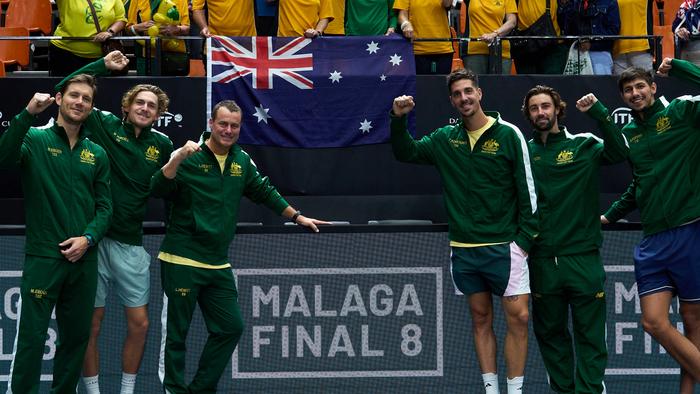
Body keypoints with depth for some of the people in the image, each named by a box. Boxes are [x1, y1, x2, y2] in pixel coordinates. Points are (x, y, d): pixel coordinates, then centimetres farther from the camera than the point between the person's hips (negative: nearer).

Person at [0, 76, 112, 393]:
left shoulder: (96, 154, 12)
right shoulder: (35, 140, -1)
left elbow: (105, 206, 11)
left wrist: (88, 238, -7)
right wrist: (28, 114, -31)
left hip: (83, 260, 5)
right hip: (42, 257, -5)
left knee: (76, 336, 12)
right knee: (31, 337, -6)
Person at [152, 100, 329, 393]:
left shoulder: (242, 161, 10)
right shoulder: (190, 158, -9)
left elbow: (265, 193, 24)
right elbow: (159, 188, -20)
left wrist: (298, 217, 29)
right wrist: (179, 157, -34)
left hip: (218, 265, 6)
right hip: (182, 262, -6)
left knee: (230, 328, 8)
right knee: (175, 333, -2)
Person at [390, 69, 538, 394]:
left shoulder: (508, 135, -4)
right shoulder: (445, 138, 7)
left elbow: (527, 190, -3)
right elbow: (405, 153, 15)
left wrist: (524, 238, -7)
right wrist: (398, 120, -3)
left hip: (504, 246, -4)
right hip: (464, 248, 4)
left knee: (518, 317, -8)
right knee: (481, 319, 8)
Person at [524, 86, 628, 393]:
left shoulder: (583, 145, 3)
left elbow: (618, 153, -14)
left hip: (583, 256, -2)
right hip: (542, 260, 2)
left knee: (590, 332, -2)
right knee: (550, 331, 10)